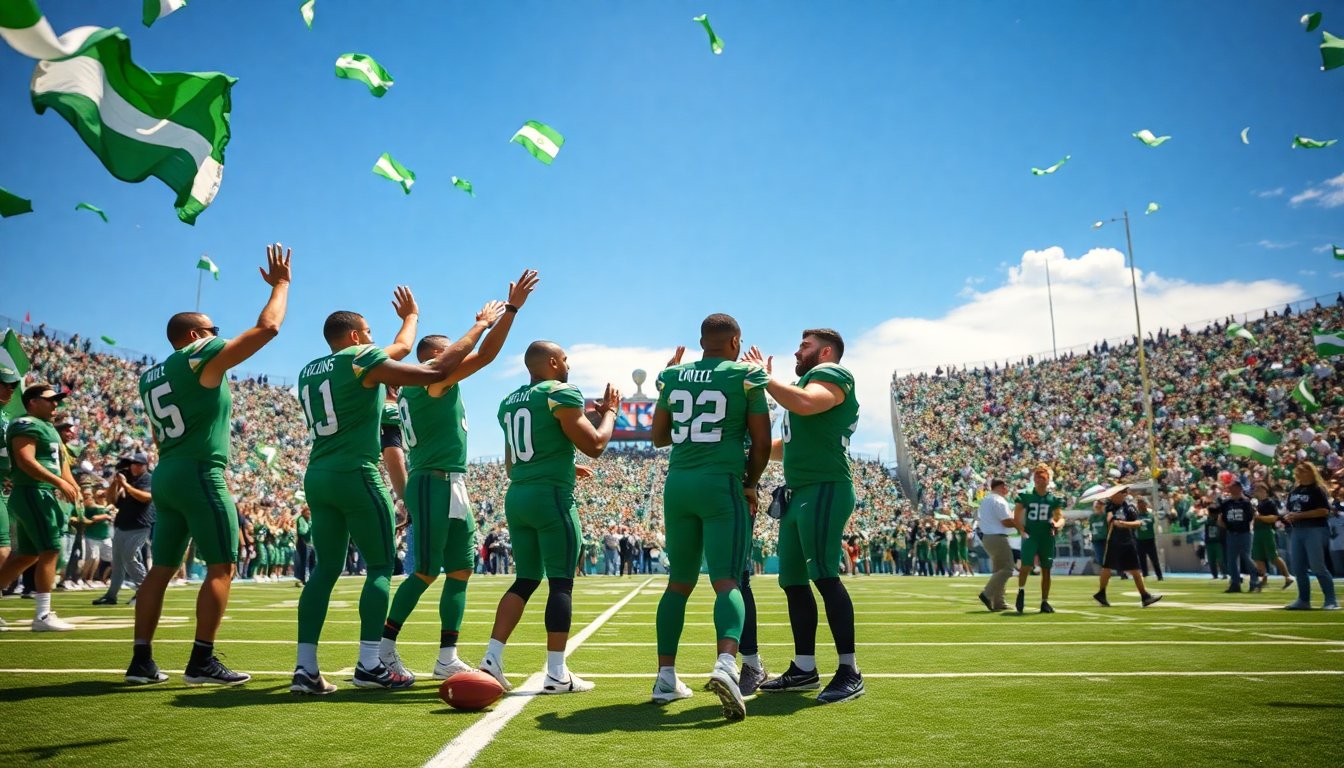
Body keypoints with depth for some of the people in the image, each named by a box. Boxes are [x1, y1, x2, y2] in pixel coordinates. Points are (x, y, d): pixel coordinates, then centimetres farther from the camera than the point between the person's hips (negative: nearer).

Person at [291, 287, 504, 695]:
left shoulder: (308, 371, 17)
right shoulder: (362, 359, -7)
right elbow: (435, 372, -11)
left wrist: (411, 317, 45)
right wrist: (481, 326, -2)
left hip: (317, 477, 8)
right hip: (356, 475, -8)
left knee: (326, 569, 9)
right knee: (381, 567, 1)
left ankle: (305, 668, 5)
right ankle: (369, 665, -1)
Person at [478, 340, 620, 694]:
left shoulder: (509, 403, 17)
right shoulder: (562, 394, -8)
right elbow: (594, 445, -10)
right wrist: (609, 412, 8)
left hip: (516, 496, 8)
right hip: (552, 497, -8)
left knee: (525, 579, 14)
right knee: (561, 582, -2)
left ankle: (492, 658, 7)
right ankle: (557, 674, -1)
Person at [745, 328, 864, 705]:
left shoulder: (832, 375, -2)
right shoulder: (808, 382, 27)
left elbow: (804, 404, -25)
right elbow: (786, 446, 33)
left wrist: (765, 378, -13)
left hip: (824, 490, -10)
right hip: (798, 493, 10)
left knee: (824, 576, -13)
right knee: (793, 581, 9)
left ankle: (850, 671, -8)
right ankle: (804, 669, 16)